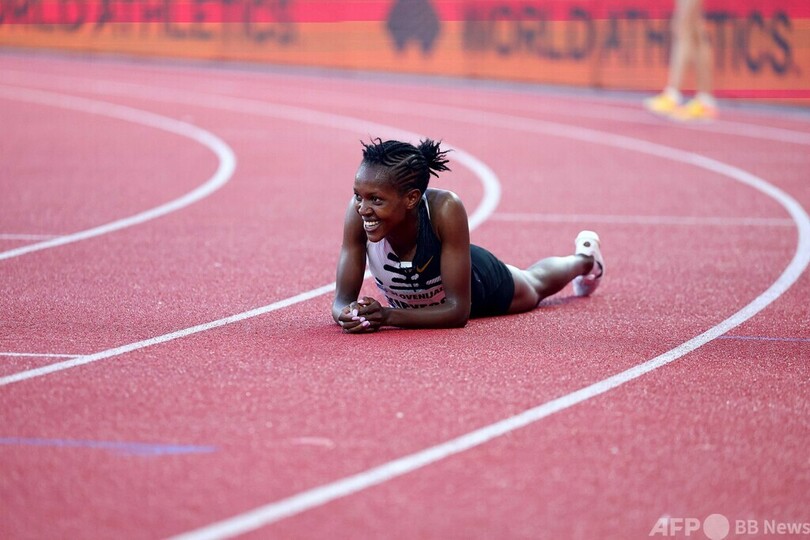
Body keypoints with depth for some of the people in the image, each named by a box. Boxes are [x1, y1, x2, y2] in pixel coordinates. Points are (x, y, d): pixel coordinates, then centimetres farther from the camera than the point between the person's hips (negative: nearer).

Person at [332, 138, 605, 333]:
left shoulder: (445, 210, -45)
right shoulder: (357, 212, -39)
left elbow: (459, 310, -41)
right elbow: (342, 299, -32)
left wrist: (388, 316, -54)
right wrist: (348, 314, -56)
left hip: (476, 281, -3)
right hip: (410, 303, 3)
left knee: (535, 284, 32)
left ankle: (584, 258, 67)